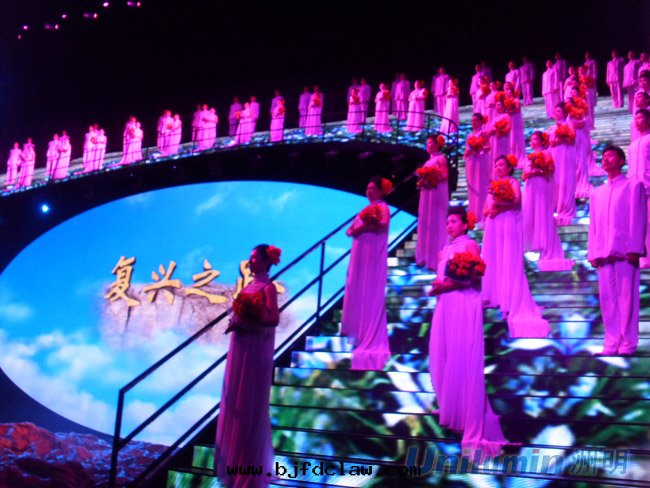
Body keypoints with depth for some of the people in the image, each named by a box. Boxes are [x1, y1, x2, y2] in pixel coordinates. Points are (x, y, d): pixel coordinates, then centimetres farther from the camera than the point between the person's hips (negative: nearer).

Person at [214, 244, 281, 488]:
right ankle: (236, 459, 26)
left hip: (256, 349, -8)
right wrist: (235, 323, -2)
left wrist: (246, 324, -21)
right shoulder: (251, 284, 12)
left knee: (250, 401, -2)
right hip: (241, 346, 8)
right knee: (236, 399, 13)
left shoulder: (268, 287, -12)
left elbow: (274, 319, -21)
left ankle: (250, 464, 8)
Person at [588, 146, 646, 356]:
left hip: (625, 252, -4)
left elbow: (638, 219, -2)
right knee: (607, 299, 1)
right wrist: (593, 252, 7)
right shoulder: (597, 193, 22)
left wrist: (634, 248, -12)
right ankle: (612, 343, 3)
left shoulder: (634, 186, 8)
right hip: (604, 254, 4)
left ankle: (628, 344, -2)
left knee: (627, 298, -5)